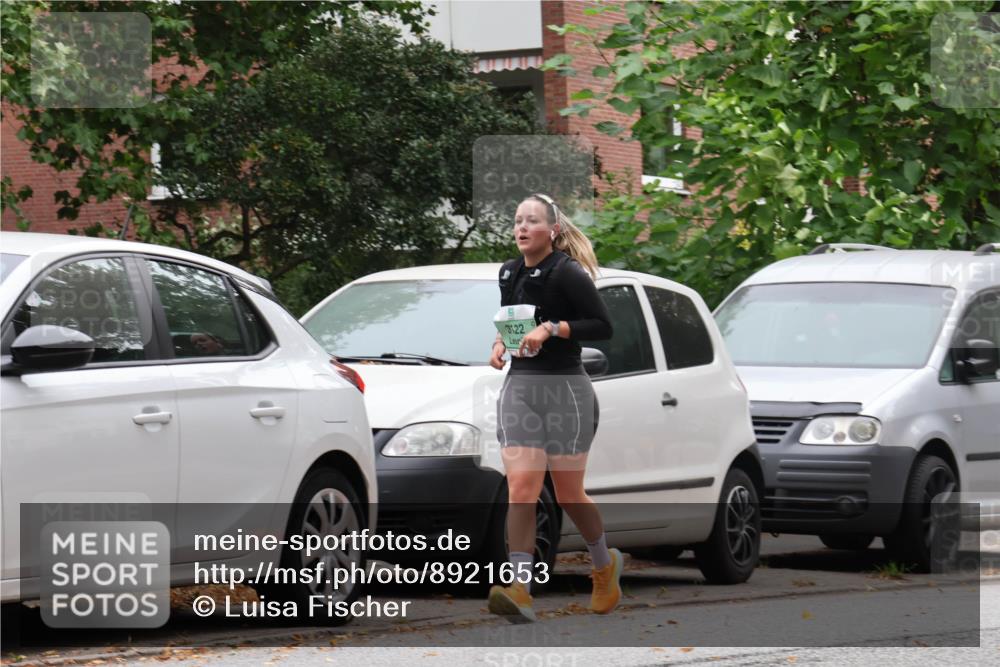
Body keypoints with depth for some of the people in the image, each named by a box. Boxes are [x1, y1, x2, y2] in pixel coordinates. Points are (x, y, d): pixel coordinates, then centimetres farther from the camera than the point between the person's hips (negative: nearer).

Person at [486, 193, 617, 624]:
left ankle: (605, 564, 34)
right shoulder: (510, 273, 9)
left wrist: (552, 329, -22)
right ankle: (520, 590, -19)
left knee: (568, 494, 7)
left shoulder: (567, 273, -11)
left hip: (565, 388, -5)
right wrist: (501, 341, 5)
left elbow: (603, 326, -13)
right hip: (519, 386, 5)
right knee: (521, 489, -10)